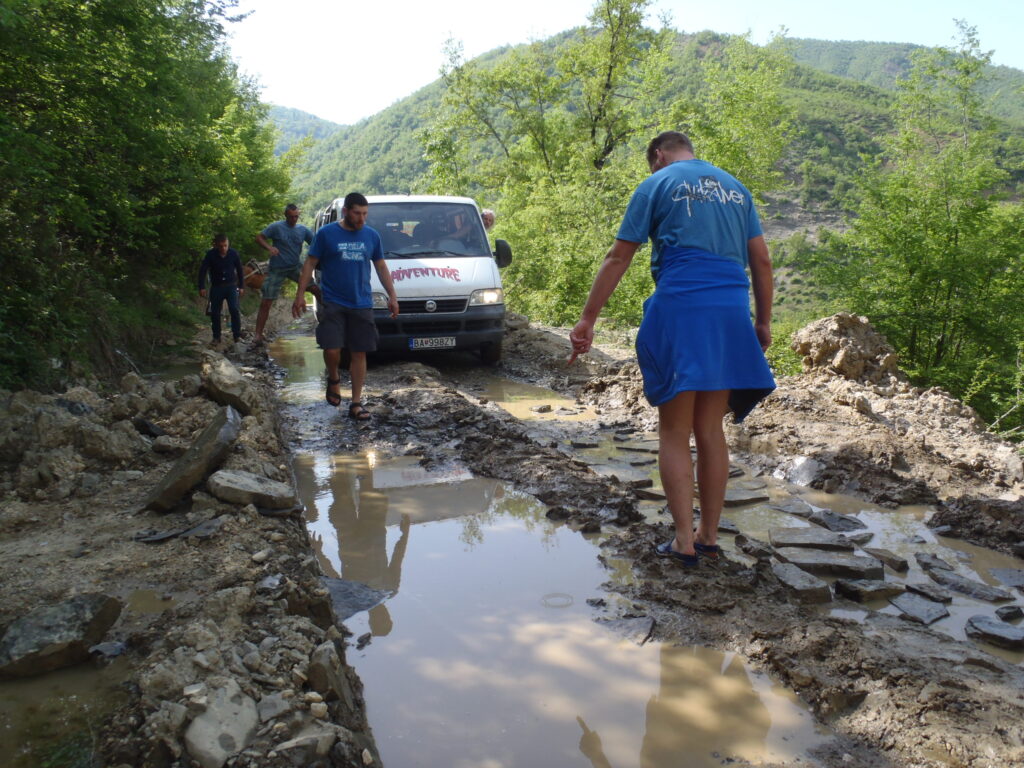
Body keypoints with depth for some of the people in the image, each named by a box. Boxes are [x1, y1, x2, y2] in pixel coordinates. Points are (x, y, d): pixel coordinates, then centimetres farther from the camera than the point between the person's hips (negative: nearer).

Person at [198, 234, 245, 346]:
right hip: (216, 287, 1)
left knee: (234, 310, -15)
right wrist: (202, 287, -13)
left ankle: (237, 335, -6)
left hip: (231, 286, -1)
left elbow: (239, 270, 5)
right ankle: (216, 337, 15)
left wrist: (241, 286, 6)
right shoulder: (210, 254, -10)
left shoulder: (234, 253, -7)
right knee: (215, 313, 3)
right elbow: (203, 270, -7)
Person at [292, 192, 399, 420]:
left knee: (359, 353, 3)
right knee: (332, 350, -12)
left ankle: (356, 403, 11)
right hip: (333, 303, -3)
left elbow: (381, 267, 15)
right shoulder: (326, 233, -1)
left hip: (362, 305, 3)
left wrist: (392, 296, 9)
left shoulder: (372, 235, 8)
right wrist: (300, 294, -4)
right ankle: (333, 380, 22)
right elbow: (310, 264, 2)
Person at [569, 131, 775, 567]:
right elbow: (761, 260, 14)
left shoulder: (656, 185, 5)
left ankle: (684, 542, 2)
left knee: (674, 433, 3)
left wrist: (588, 318, 1)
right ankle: (709, 537, 18)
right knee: (711, 431, 12)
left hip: (679, 310, -5)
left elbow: (618, 258, 0)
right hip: (730, 315, 5)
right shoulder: (735, 188, 19)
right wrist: (763, 321, 20)